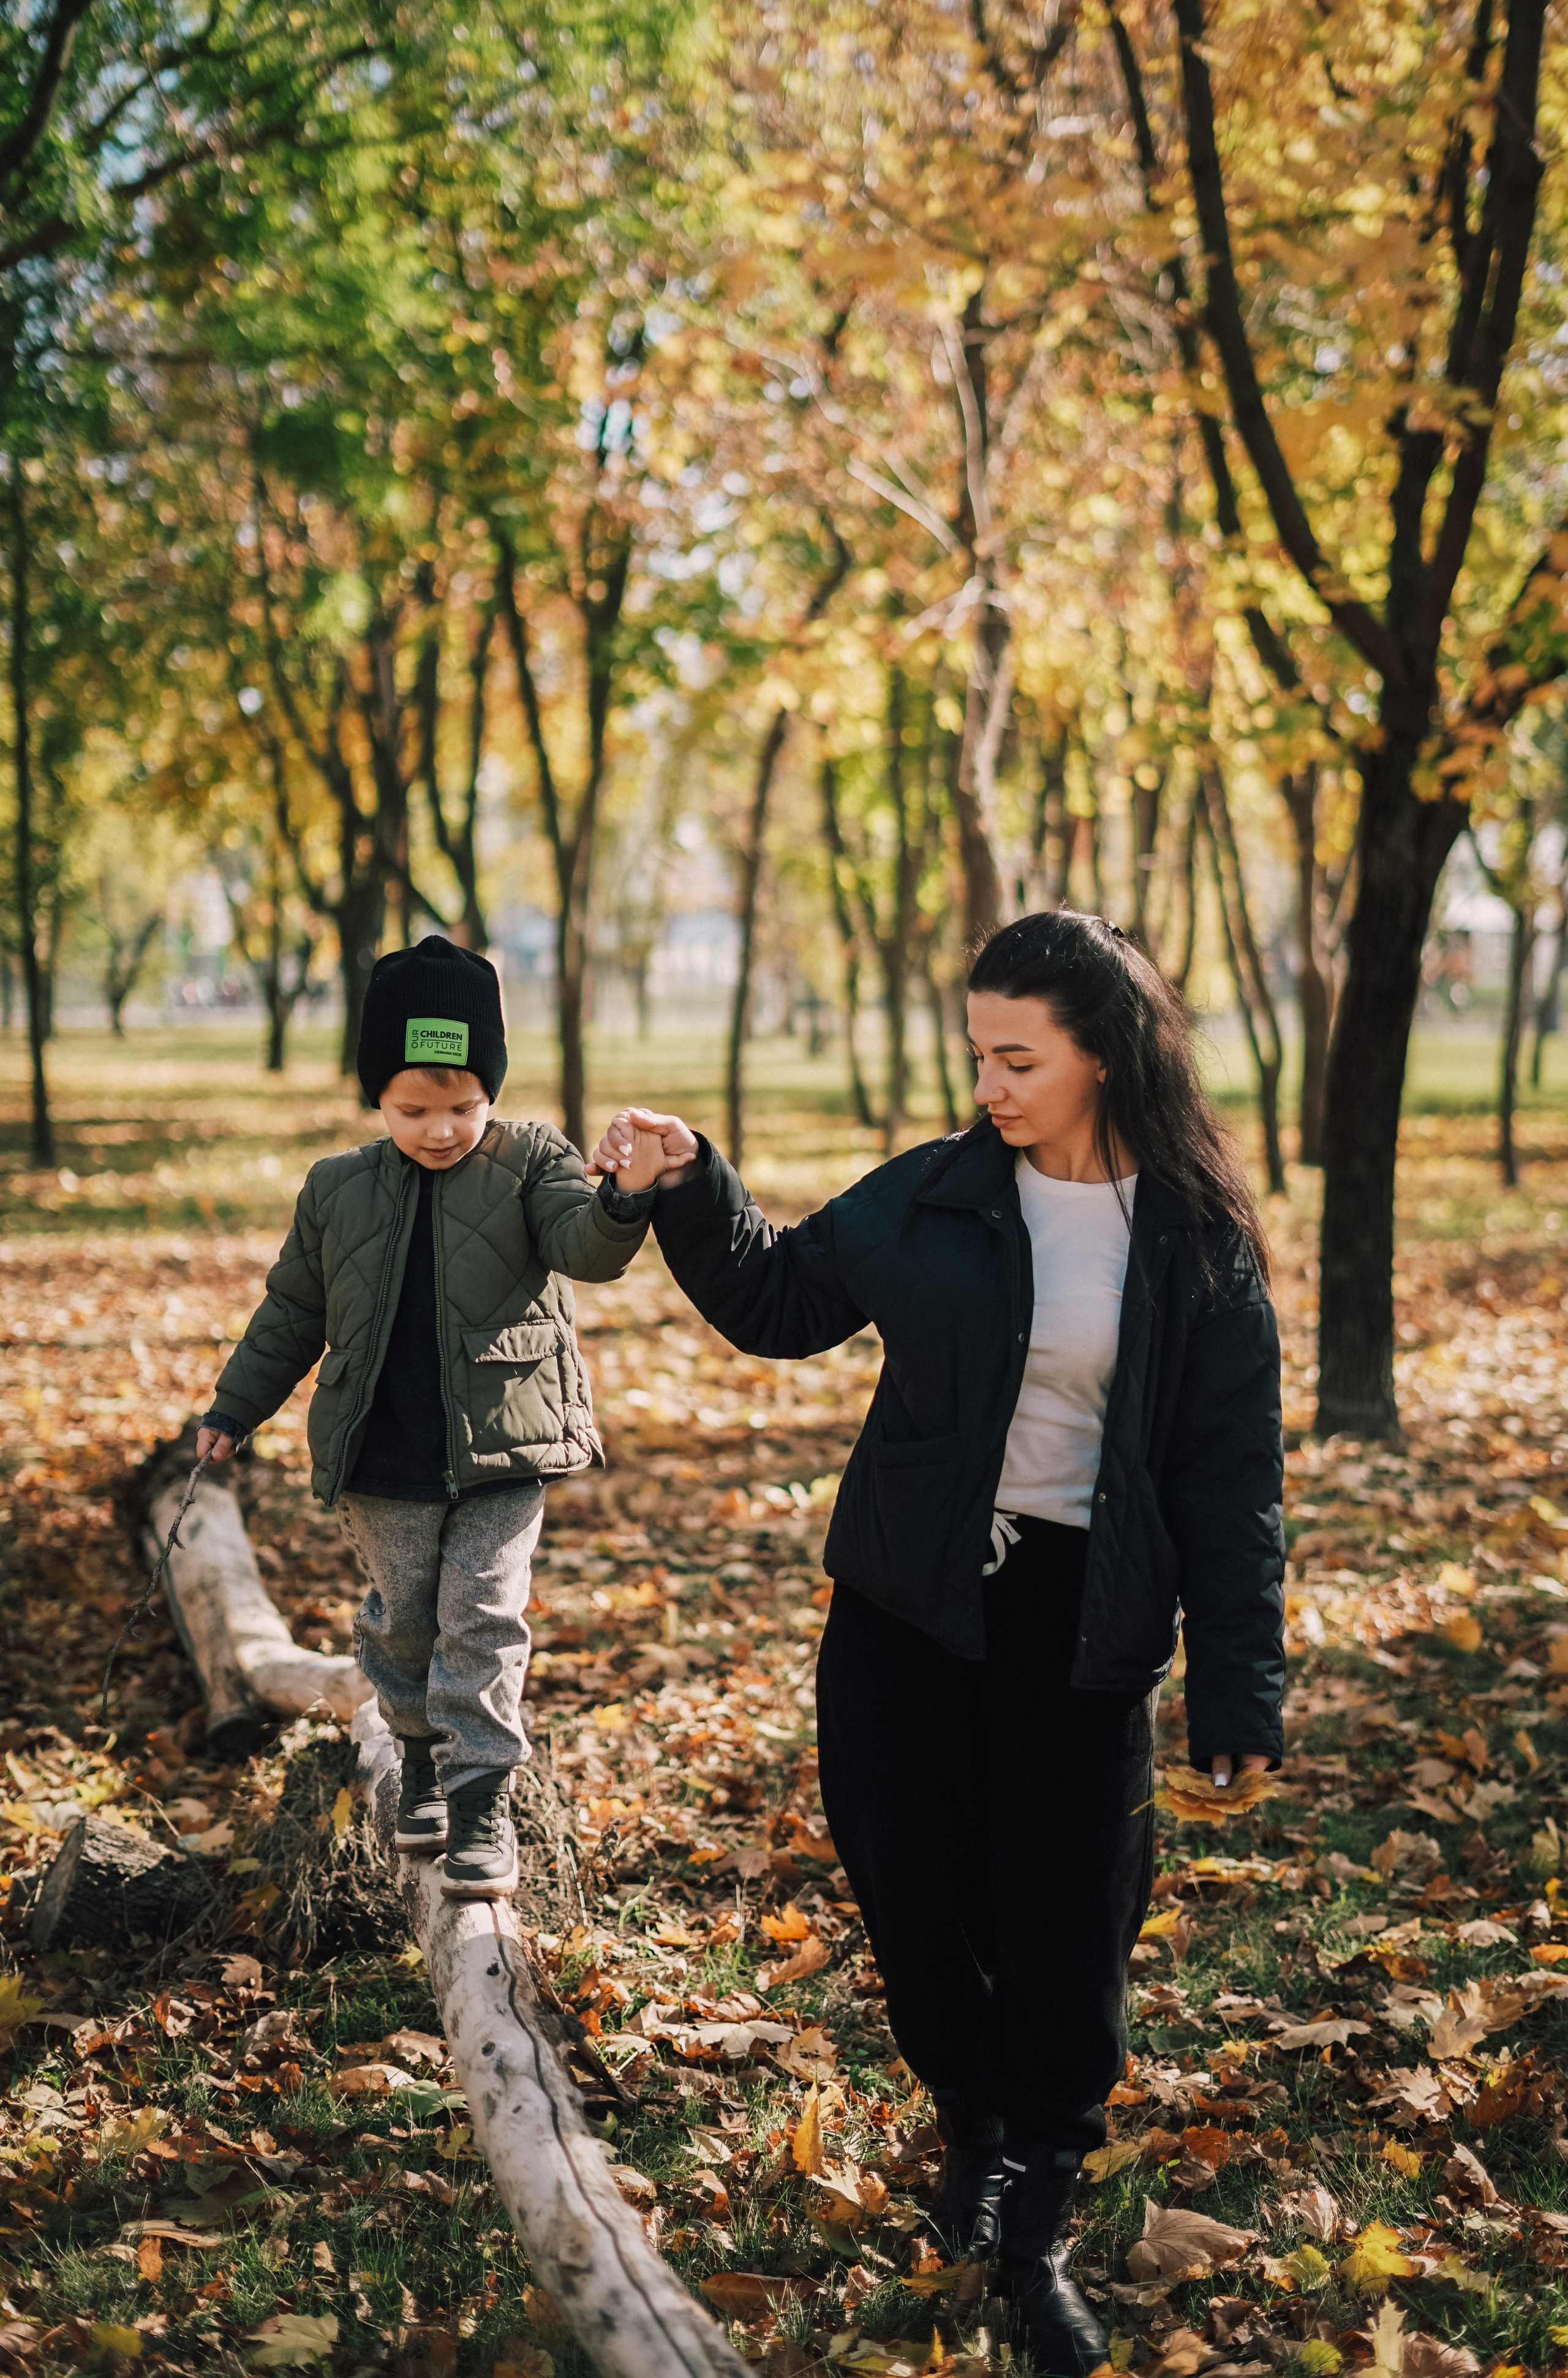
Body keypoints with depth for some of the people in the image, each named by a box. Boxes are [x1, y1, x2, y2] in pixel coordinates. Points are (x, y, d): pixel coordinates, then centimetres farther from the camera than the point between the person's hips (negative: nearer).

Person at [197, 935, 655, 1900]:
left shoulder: (531, 1161, -3)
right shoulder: (338, 1190, 4)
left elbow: (583, 1244, -21)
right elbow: (293, 1314, 15)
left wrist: (623, 1202, -43)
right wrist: (234, 1411, 19)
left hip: (502, 1455, -2)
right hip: (385, 1465, 3)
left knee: (483, 1618, -4)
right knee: (405, 1619, 12)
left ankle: (484, 1800, 4)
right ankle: (423, 1754, 35)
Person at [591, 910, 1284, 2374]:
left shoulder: (1199, 1247, -5)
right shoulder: (933, 1196, -1)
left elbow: (1232, 1481, -3)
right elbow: (779, 1303, 11)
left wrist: (1236, 1695, -5)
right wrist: (689, 1190, -5)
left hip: (1081, 1629, -2)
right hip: (907, 1599, 2)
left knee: (1064, 1934, 6)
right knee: (910, 1891, 8)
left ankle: (1035, 2236, 25)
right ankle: (977, 2129, 37)